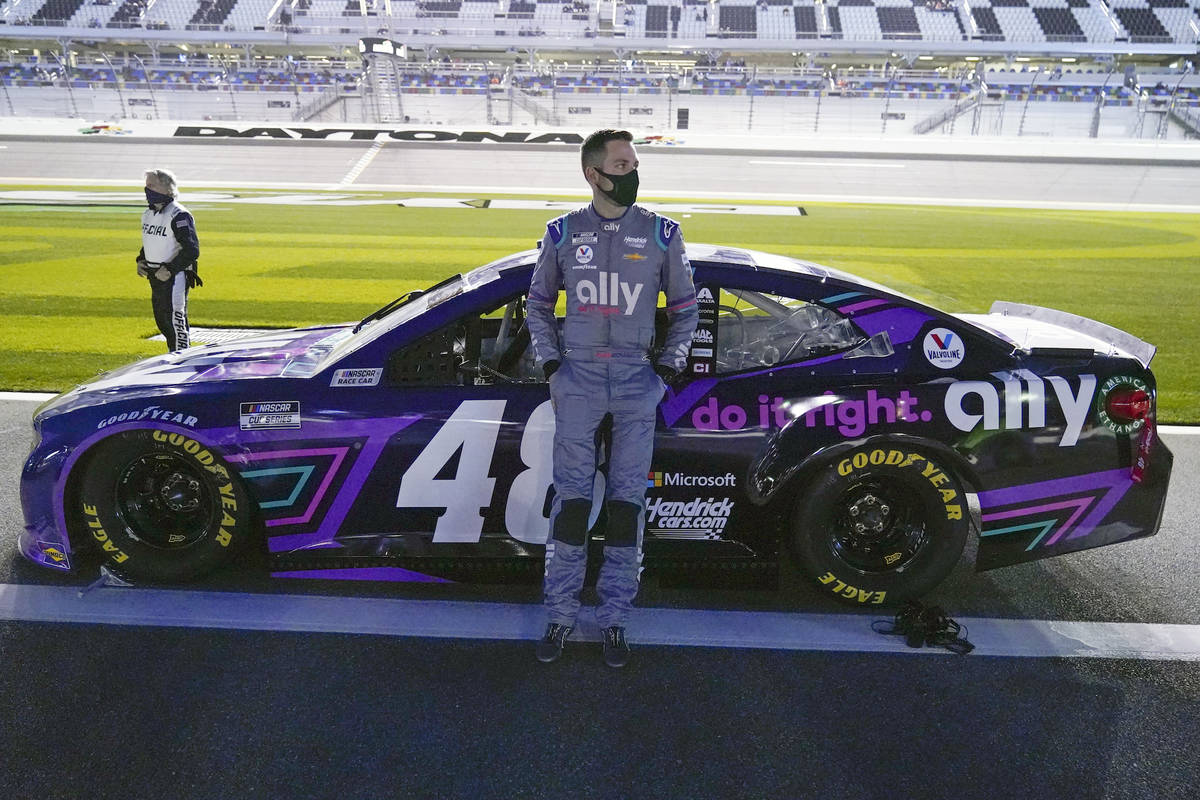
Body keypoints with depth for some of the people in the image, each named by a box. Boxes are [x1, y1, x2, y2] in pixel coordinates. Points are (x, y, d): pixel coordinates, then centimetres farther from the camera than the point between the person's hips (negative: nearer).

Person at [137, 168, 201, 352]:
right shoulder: (147, 214, 12)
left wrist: (170, 270, -22)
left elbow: (191, 250, -20)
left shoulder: (179, 216, -16)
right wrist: (141, 260, 9)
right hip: (155, 277, 9)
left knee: (175, 321, -5)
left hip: (174, 277, -9)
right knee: (161, 321, 15)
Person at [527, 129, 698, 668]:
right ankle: (561, 614, 17)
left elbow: (684, 306, 12)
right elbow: (539, 303, 15)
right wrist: (551, 365, 5)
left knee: (627, 500, 4)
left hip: (636, 381, 0)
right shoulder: (563, 233, 6)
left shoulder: (662, 234, 5)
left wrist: (668, 366, 3)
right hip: (577, 379, 0)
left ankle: (614, 618, 18)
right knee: (571, 497, 2)